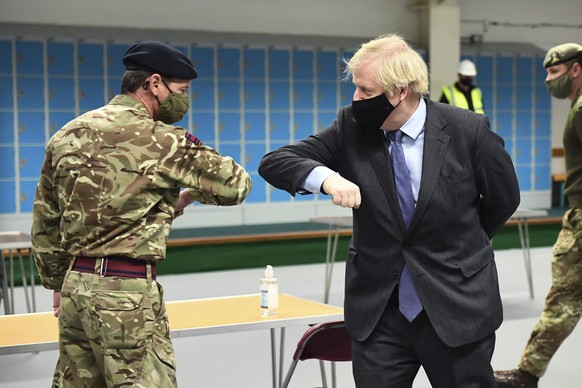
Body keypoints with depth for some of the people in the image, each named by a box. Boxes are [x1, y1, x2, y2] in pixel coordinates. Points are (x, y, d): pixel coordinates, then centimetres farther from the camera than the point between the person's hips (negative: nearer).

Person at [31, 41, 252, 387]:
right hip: (126, 291, -8)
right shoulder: (158, 140, -10)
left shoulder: (67, 135, 10)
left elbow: (45, 222, 16)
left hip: (76, 283, 8)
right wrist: (188, 195, 16)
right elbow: (236, 184, -2)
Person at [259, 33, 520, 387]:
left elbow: (504, 199, 5)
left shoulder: (468, 130, -10)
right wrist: (326, 177, -25)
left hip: (456, 308, -2)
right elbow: (273, 162, -6)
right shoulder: (352, 127, -3)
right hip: (378, 309, 2)